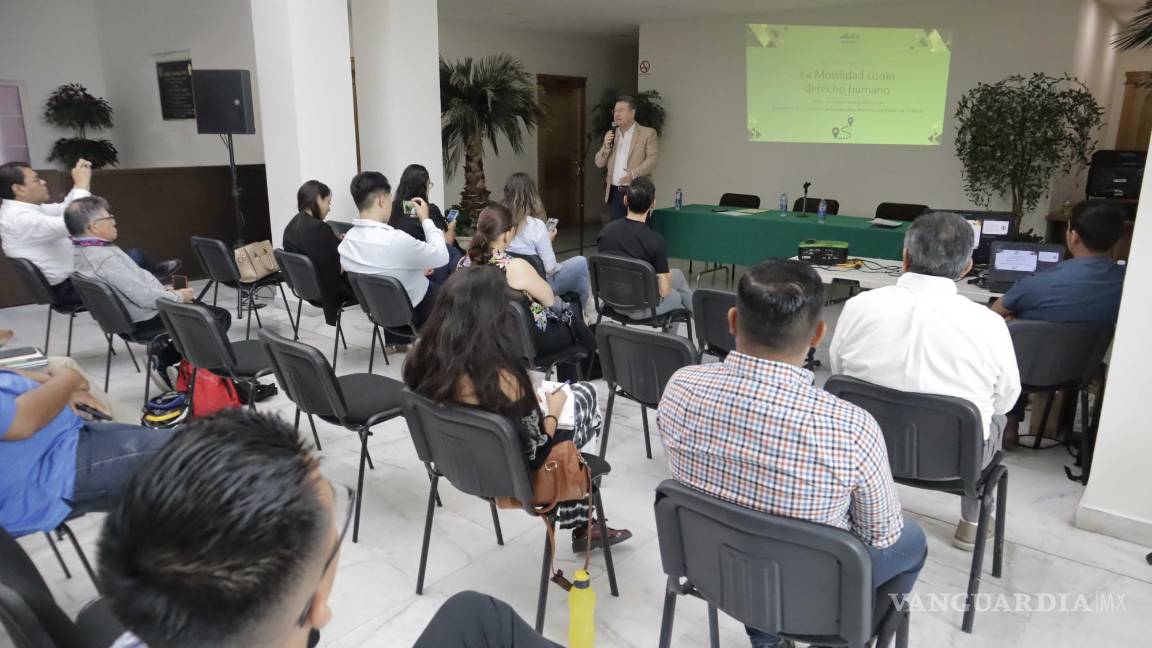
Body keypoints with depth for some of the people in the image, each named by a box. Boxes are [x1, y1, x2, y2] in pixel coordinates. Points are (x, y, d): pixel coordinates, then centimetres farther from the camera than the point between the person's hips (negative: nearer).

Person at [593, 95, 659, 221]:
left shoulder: (648, 133, 1)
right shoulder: (610, 135, 16)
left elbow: (652, 159, -9)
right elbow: (599, 163, 14)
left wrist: (634, 173, -24)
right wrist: (606, 147, -5)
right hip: (614, 193, 5)